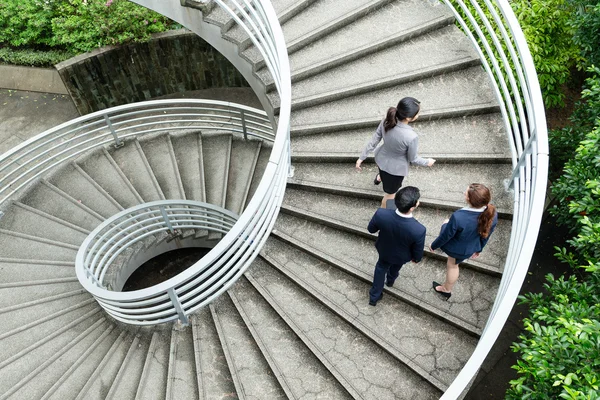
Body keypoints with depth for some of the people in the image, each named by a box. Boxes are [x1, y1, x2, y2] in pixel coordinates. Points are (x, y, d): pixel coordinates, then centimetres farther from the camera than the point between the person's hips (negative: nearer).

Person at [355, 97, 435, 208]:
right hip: (395, 168, -5)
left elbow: (373, 141, -12)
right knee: (390, 193, 24)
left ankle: (379, 178, 76)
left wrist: (361, 158, 1)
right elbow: (413, 159, -20)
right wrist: (427, 162, 0)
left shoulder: (387, 121, -24)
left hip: (381, 158, 5)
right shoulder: (411, 137, -39)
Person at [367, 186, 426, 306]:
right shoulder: (418, 230, -43)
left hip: (384, 250, 1)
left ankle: (374, 296, 49)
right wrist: (416, 258, 2)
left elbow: (371, 229, -15)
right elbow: (418, 251, -21)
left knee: (381, 267, 33)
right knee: (395, 266, 36)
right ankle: (390, 279, 68)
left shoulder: (381, 214, -39)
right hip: (402, 256, 0)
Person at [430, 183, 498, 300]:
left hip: (456, 249, -3)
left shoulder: (458, 217, -44)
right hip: (470, 249, 4)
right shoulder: (492, 215, -28)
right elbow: (485, 236, -7)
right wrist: (479, 249, 15)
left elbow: (445, 236, -24)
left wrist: (433, 246, -2)